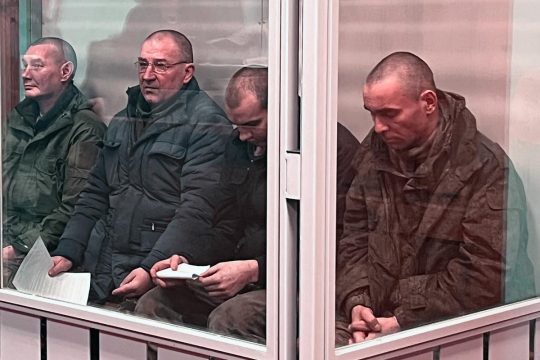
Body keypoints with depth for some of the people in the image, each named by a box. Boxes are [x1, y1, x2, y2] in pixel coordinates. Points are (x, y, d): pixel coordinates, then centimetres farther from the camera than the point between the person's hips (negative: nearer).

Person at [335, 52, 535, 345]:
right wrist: (355, 302, -7)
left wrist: (403, 321, -18)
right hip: (376, 315, 6)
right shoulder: (374, 153, 8)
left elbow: (484, 276, -17)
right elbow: (354, 239, 12)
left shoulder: (487, 168, -13)